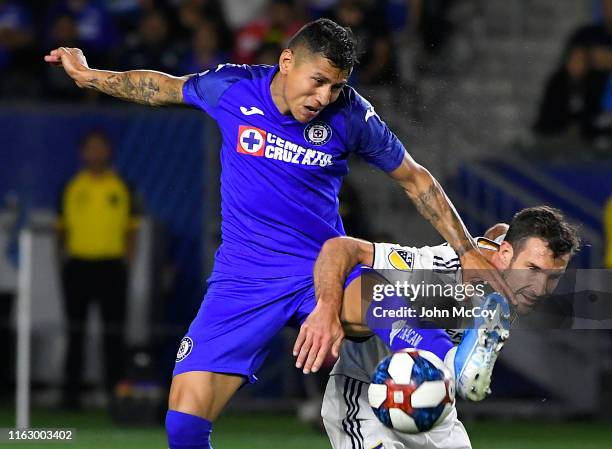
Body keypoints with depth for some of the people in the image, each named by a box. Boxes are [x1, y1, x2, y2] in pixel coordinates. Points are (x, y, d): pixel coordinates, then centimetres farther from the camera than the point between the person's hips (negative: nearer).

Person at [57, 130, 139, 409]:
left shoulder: (122, 188, 7)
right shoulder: (71, 187, 8)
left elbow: (131, 229, 9)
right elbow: (62, 227, 12)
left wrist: (127, 261, 0)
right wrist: (63, 257, 3)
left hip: (112, 265, -1)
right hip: (78, 263, 1)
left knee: (113, 332, -2)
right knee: (76, 332, 3)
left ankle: (115, 391, 1)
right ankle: (71, 393, 6)